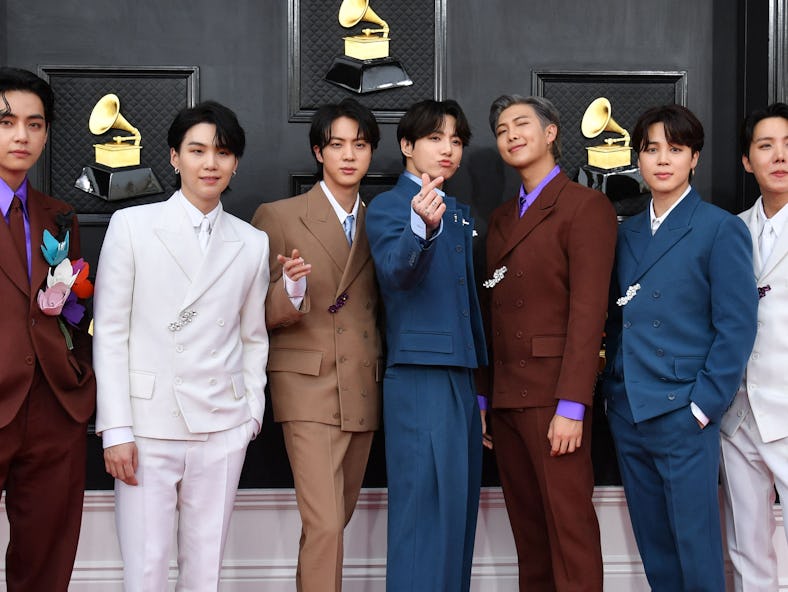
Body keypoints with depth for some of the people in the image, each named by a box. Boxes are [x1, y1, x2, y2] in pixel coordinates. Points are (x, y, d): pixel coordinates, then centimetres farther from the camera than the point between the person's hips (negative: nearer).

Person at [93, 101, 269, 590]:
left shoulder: (253, 243, 9)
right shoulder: (132, 225, 0)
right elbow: (110, 332, -2)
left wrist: (253, 412, 8)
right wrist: (116, 430, -7)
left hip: (222, 429, 3)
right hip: (148, 425, -2)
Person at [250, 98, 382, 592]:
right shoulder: (279, 217, -2)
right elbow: (261, 315, -5)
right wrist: (291, 287, -24)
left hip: (365, 391, 5)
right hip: (309, 388, -5)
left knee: (335, 519, 14)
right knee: (325, 524, -13)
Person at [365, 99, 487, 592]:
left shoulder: (460, 213, 19)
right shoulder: (387, 207, -3)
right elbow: (397, 271, -24)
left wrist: (482, 379, 18)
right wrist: (423, 228, -44)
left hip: (462, 373, 8)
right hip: (419, 374, -8)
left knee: (459, 503, 11)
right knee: (425, 505, -9)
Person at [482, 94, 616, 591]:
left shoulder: (586, 206, -3)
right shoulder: (501, 218, 20)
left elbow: (588, 311, -12)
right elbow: (493, 313, 16)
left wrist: (571, 405, -18)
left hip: (554, 394, -7)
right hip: (505, 395, 7)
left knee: (570, 525, -6)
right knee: (527, 529, 10)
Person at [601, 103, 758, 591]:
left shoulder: (721, 229, -3)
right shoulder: (627, 234, 14)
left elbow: (737, 326, -8)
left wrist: (704, 405, -12)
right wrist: (613, 388, 5)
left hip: (683, 417, -5)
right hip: (627, 414, 6)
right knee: (655, 551, 12)